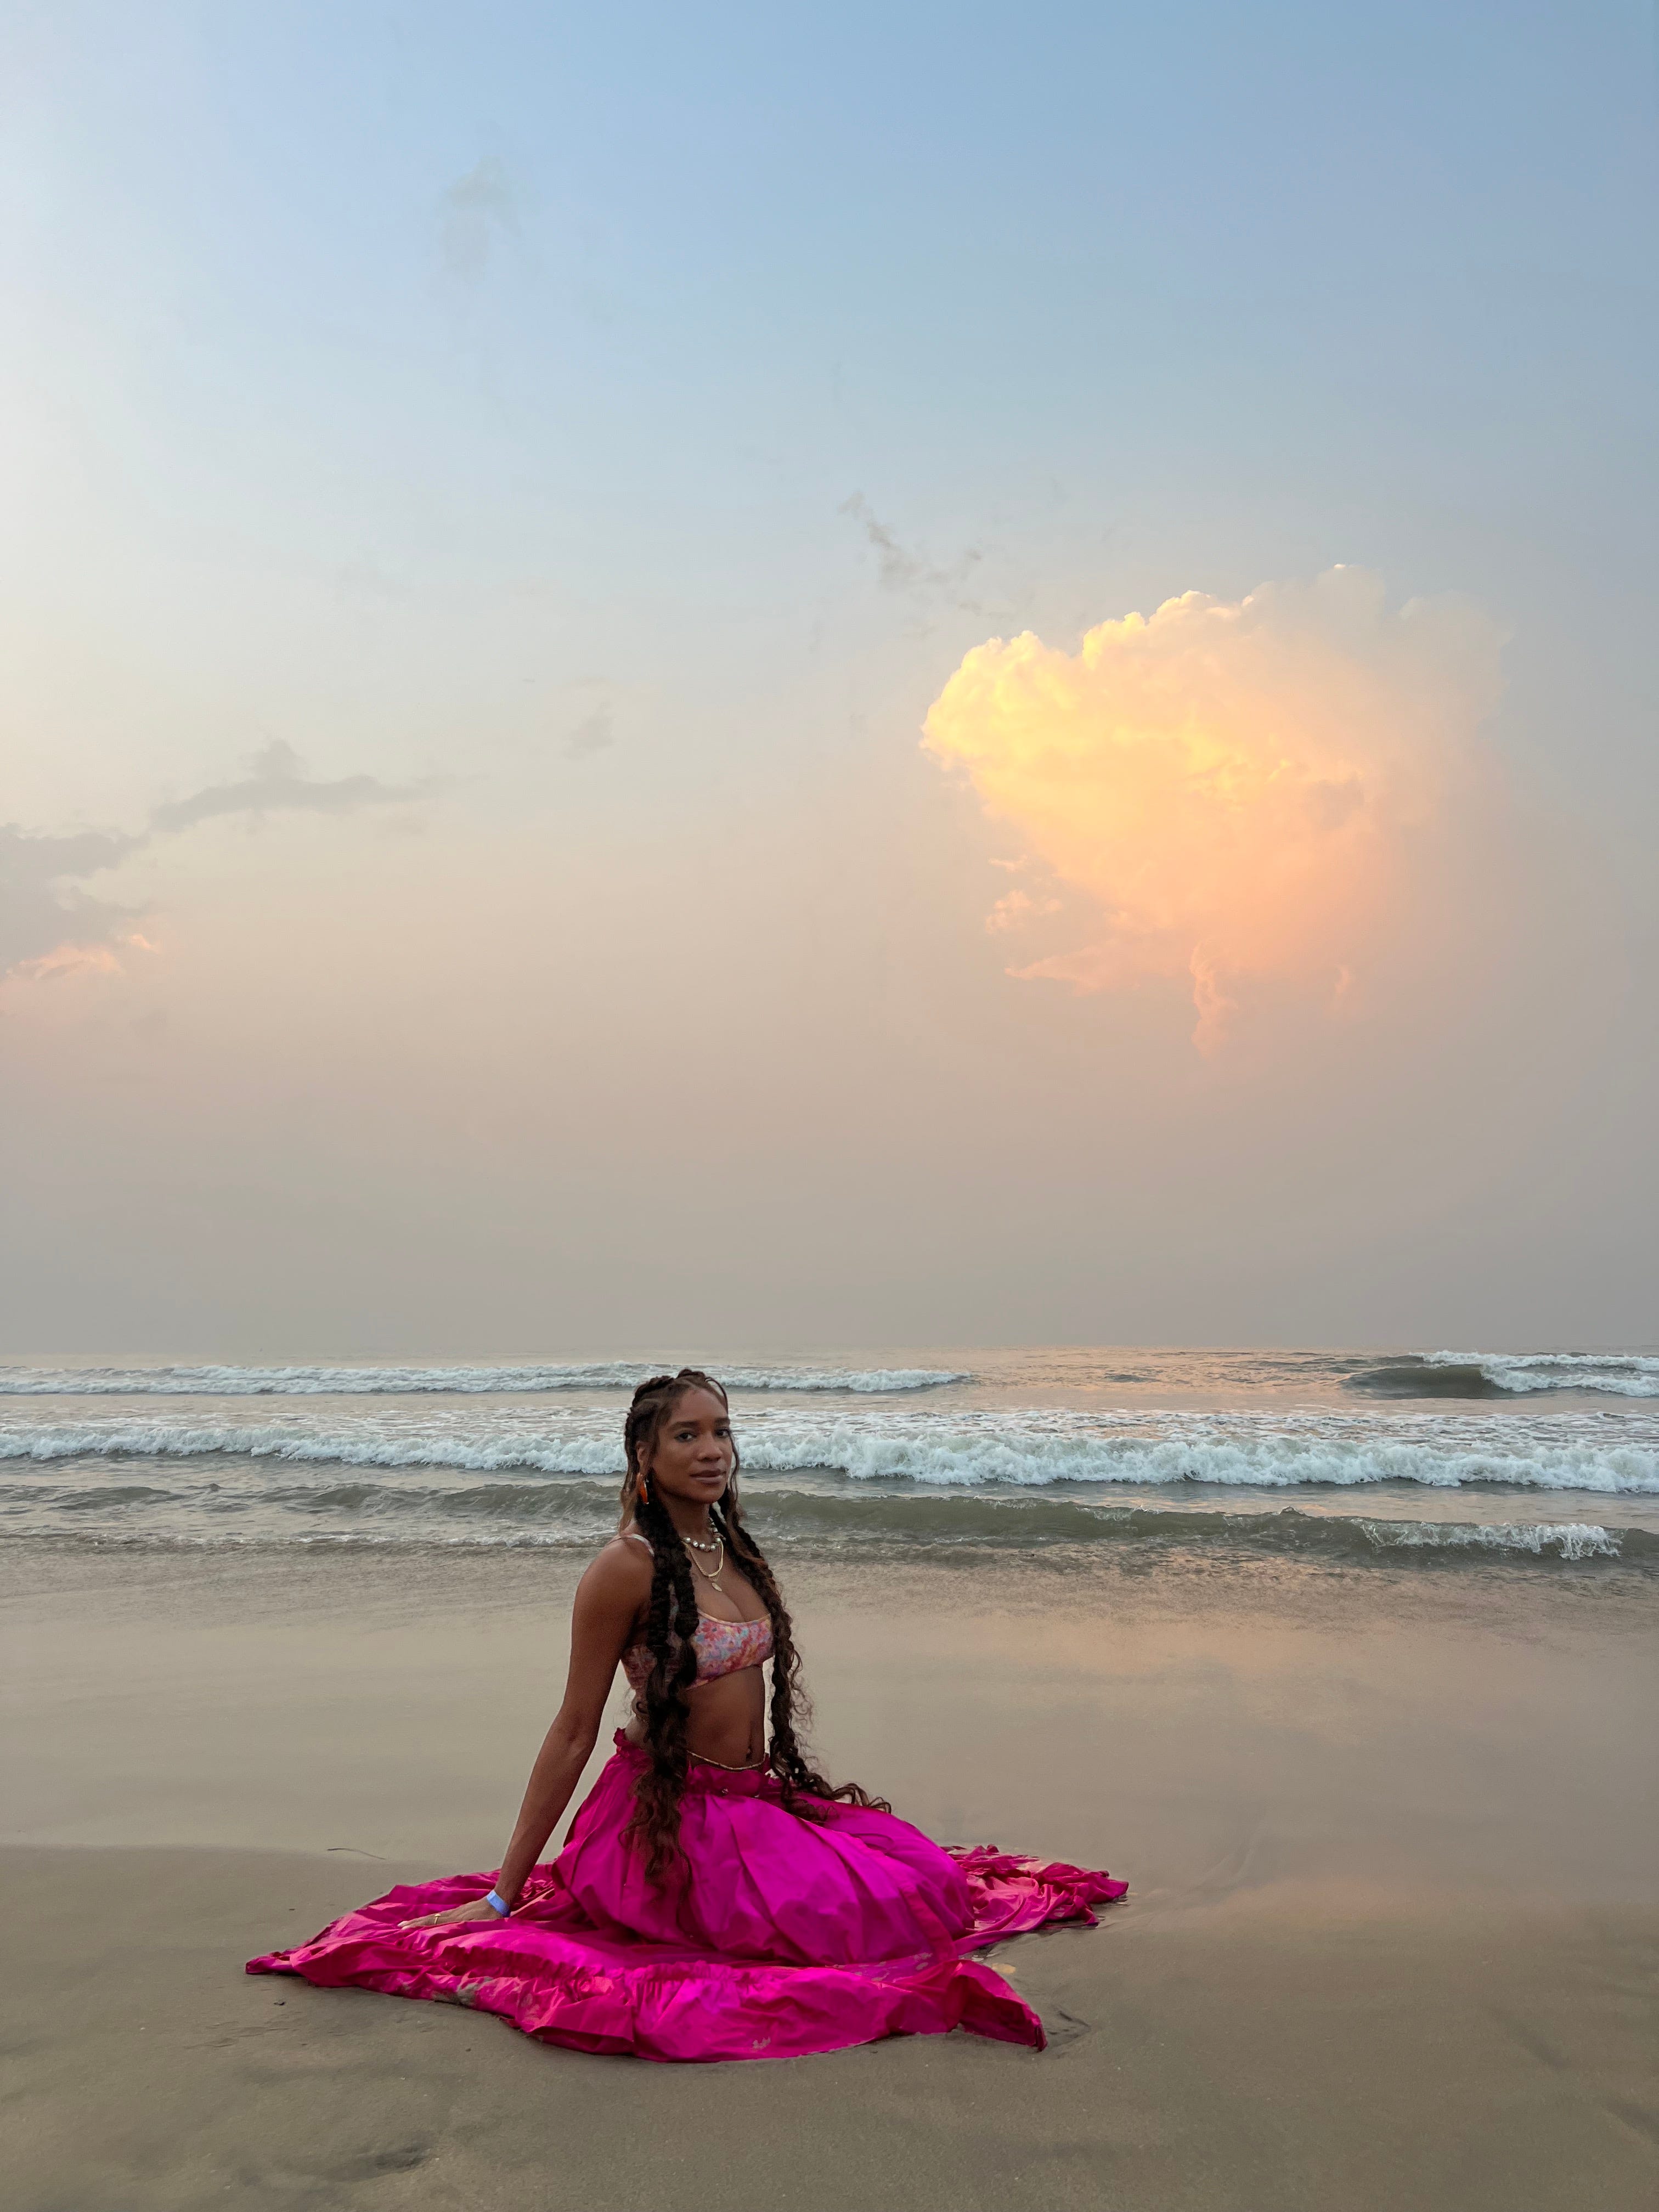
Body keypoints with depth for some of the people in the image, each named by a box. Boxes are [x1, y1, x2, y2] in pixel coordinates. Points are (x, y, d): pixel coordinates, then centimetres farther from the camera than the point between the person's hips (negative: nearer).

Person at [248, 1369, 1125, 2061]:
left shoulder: (731, 1545, 7)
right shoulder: (629, 1566, -16)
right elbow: (573, 1733, -13)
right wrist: (504, 1894, -10)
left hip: (758, 1798, 8)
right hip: (673, 1815, -8)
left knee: (932, 1883, 1)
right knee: (881, 1919, -19)